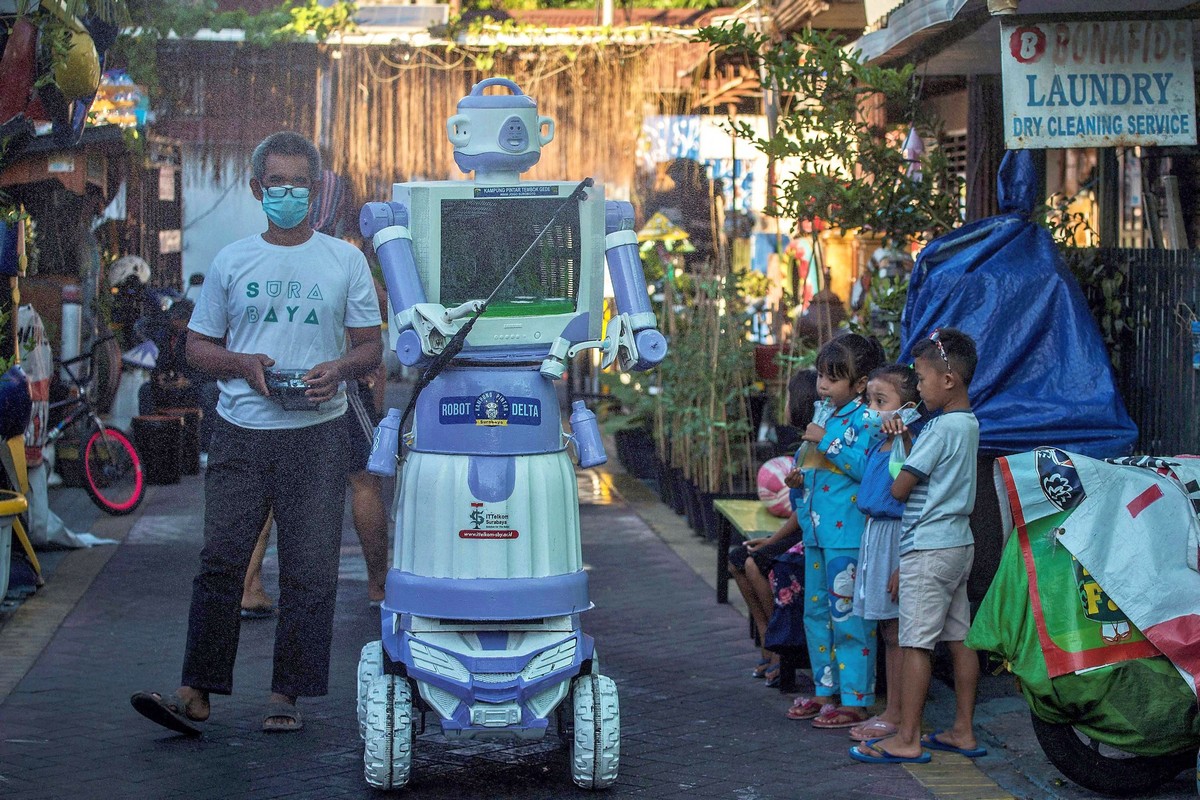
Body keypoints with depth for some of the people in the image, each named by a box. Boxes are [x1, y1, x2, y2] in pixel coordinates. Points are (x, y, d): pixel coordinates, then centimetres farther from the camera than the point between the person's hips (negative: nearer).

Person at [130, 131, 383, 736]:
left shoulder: (345, 260, 8)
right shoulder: (232, 262, 10)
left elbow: (371, 347, 10)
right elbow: (198, 346, 14)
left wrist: (337, 369, -12)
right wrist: (242, 363, -7)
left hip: (317, 434, 0)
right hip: (241, 434, 1)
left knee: (309, 569, 0)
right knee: (220, 561, -4)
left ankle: (287, 696, 8)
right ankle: (197, 691, 0)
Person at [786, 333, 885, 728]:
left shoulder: (864, 418, -12)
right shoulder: (827, 415, 14)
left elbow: (865, 466, -24)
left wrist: (825, 441, -20)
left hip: (849, 532, -10)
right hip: (819, 530, 10)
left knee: (848, 616, -5)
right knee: (816, 611, 15)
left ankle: (855, 700, 1)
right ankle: (826, 690, 26)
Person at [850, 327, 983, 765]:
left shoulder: (941, 428, -17)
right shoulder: (968, 424, 11)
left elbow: (899, 489, -14)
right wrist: (902, 436, 0)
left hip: (927, 547, -10)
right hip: (959, 543, 10)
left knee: (915, 643, -6)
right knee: (959, 638, 11)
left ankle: (907, 740, -3)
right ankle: (964, 732, 15)